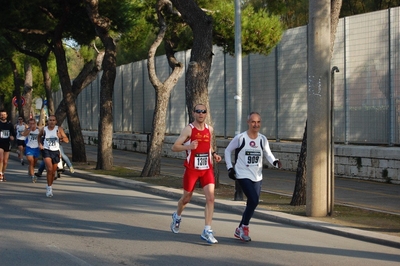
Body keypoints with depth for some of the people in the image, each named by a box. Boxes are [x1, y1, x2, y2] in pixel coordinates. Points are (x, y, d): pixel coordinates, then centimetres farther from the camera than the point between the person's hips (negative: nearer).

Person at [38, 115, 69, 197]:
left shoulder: (59, 129, -4)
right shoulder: (44, 129, -1)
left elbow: (67, 141, -7)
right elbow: (39, 136, 21)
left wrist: (61, 137, -27)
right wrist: (39, 144, 6)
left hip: (55, 151, 2)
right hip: (46, 150, -2)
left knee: (53, 172, 12)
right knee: (49, 169, -21)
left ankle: (49, 186, 35)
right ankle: (49, 187, -11)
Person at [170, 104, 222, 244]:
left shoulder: (209, 129, 7)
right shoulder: (189, 129, -8)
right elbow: (174, 147, -10)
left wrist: (214, 154, 6)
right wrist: (188, 146, -26)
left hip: (207, 169, 3)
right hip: (192, 169, -3)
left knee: (210, 198, -11)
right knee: (187, 198, 12)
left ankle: (207, 231, -9)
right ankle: (177, 217, 45)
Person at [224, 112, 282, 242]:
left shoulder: (262, 139, 3)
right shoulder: (240, 138, -8)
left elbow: (268, 154, 9)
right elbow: (228, 151, 3)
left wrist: (275, 162, -12)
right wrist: (230, 167, -3)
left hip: (257, 177, 5)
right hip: (243, 175, -5)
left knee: (252, 203, 9)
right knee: (254, 201, -18)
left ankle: (240, 229, 26)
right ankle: (244, 227, 1)